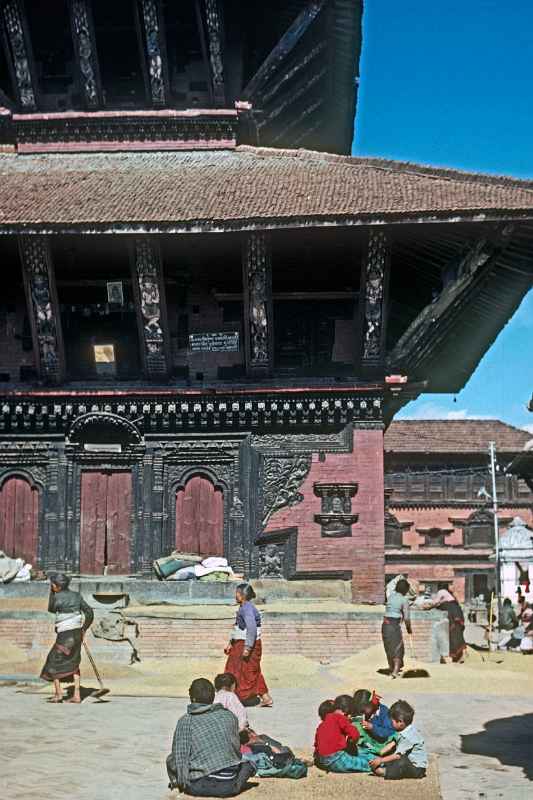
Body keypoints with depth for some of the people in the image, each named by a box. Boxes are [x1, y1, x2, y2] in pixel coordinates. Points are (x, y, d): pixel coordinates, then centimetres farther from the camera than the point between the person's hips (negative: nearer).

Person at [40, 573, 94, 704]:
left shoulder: (57, 597, -12)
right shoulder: (76, 596, 6)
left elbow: (51, 609, 8)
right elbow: (89, 613, 6)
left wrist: (52, 593, 10)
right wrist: (84, 629, 15)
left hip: (65, 634, -6)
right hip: (77, 633, 6)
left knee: (54, 662, 11)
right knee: (73, 664, 15)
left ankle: (58, 693, 8)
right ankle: (76, 695, 8)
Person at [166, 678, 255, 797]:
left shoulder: (185, 721, 3)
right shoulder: (229, 716, 11)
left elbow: (180, 756, -1)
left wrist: (181, 782, 10)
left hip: (200, 786, -2)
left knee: (171, 760, 20)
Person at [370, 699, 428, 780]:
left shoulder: (408, 736, -23)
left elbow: (398, 756, -22)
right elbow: (392, 744, 11)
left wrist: (381, 760, -15)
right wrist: (379, 754, 5)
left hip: (417, 769, -10)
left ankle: (384, 772, -21)